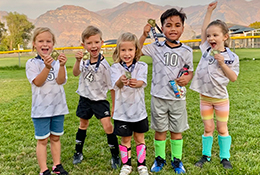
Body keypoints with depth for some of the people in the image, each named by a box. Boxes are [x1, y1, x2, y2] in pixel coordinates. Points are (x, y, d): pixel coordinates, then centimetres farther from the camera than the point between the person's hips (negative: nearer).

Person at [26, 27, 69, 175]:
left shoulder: (57, 62, 1)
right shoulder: (32, 63, -5)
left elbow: (61, 81, -12)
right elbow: (38, 82, -17)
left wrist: (61, 66, -28)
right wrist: (47, 67, -29)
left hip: (58, 106, 3)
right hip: (41, 108, -3)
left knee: (55, 137, 16)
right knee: (42, 140, 6)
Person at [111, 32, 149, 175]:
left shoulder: (141, 66, -4)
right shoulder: (115, 68, -7)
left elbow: (142, 82, -22)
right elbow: (116, 85, -24)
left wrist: (136, 83, -47)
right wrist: (121, 81, -49)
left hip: (138, 109, 1)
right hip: (122, 111, -1)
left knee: (139, 138, 15)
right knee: (125, 139, 13)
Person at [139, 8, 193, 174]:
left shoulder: (186, 51, 1)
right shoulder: (156, 47, -2)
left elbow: (190, 71, 9)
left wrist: (187, 78, -12)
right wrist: (144, 35, -11)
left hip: (178, 97, 1)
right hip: (159, 97, 0)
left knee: (177, 130, 13)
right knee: (160, 130, 12)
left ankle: (177, 160, 31)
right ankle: (159, 158, 31)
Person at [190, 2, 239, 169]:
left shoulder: (231, 57, -7)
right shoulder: (207, 49, 1)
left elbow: (233, 78, -9)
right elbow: (204, 30, 6)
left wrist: (222, 64, -20)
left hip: (221, 98, -2)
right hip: (205, 97, 3)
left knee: (222, 129, 9)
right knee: (208, 128, 11)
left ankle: (225, 157, 23)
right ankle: (206, 155, 24)